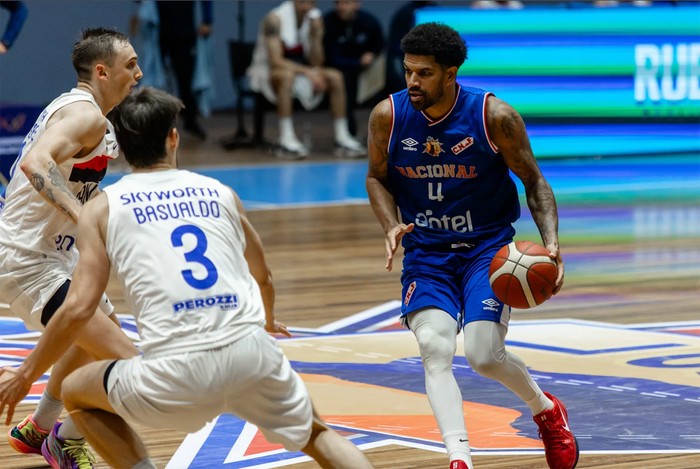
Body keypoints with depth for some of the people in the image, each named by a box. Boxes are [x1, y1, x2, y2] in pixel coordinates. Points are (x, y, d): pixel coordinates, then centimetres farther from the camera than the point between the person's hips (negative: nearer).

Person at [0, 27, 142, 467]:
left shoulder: (75, 106, 12)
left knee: (102, 326, 34)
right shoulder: (86, 115, -19)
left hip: (54, 251, 11)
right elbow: (35, 163, -38)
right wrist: (85, 217, -45)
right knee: (124, 360, -19)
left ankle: (37, 429, 48)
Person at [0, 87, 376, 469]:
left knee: (75, 394, 26)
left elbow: (78, 308, 1)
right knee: (315, 436, 27)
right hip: (252, 352, 2)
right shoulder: (220, 192, 17)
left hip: (176, 373, -2)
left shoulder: (103, 208, 9)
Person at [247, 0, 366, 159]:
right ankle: (286, 140, -40)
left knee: (335, 77, -14)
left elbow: (316, 63, -5)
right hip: (268, 73, -6)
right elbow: (275, 61, -28)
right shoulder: (275, 19, -19)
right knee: (287, 75, -38)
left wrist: (315, 36, -20)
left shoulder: (315, 19, -2)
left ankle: (342, 137, -13)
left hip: (298, 70, 6)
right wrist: (307, 72, -35)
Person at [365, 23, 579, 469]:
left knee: (484, 354, -13)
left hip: (487, 244, -2)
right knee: (434, 346, -22)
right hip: (426, 251, 2)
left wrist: (551, 240, -19)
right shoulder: (388, 115, -9)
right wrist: (392, 226, -11)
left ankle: (547, 410, 19)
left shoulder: (494, 116, -16)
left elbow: (534, 182, -5)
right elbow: (377, 177, 8)